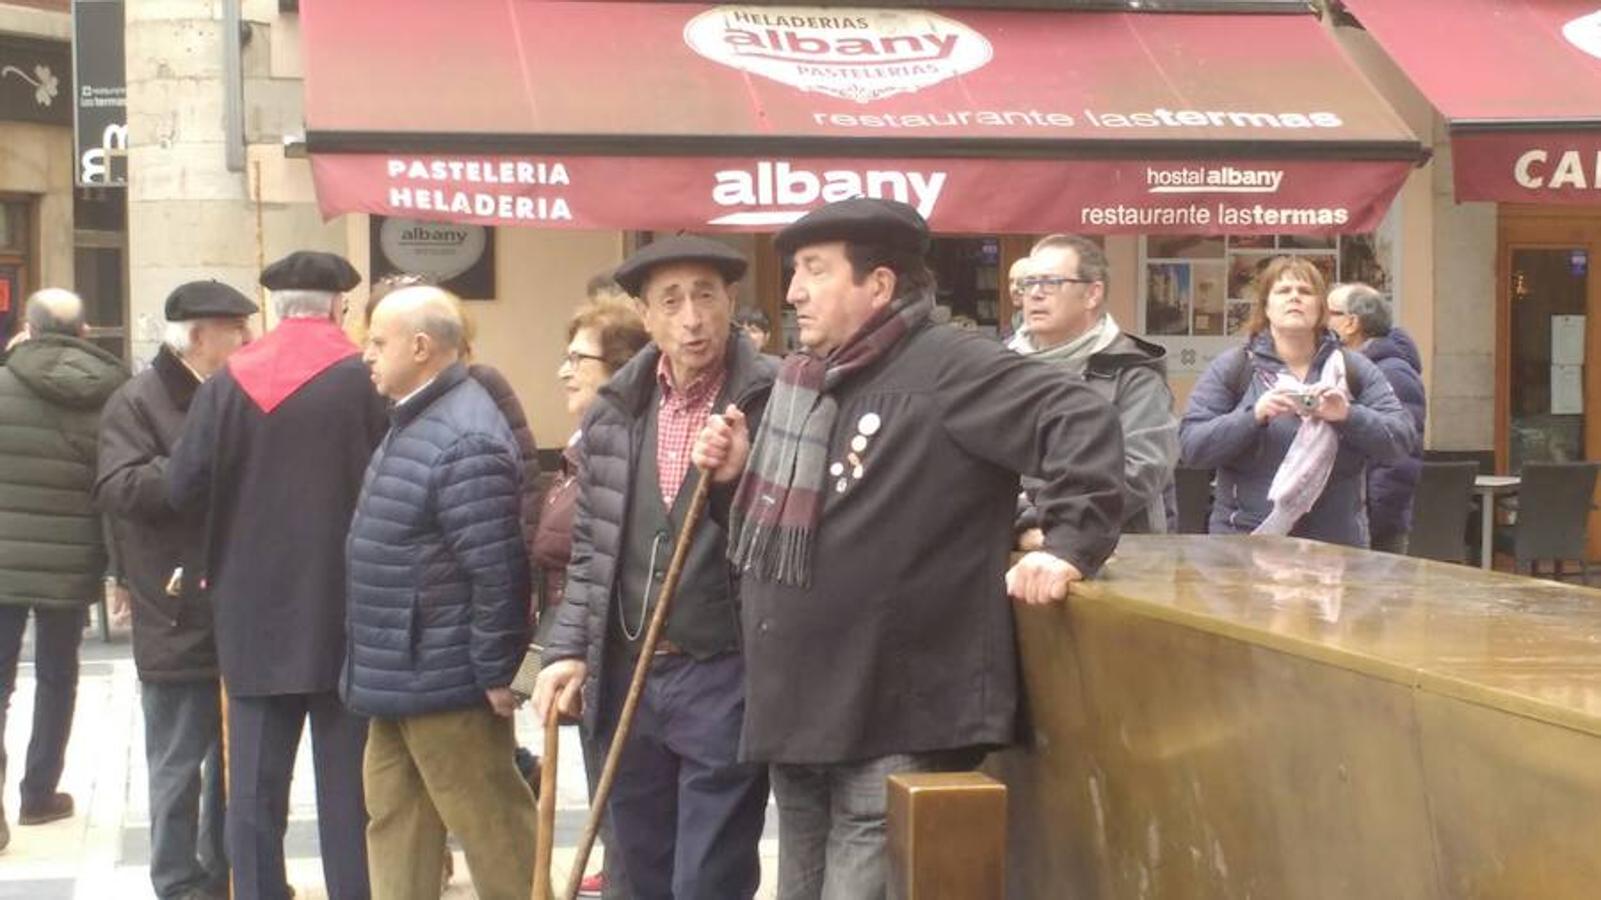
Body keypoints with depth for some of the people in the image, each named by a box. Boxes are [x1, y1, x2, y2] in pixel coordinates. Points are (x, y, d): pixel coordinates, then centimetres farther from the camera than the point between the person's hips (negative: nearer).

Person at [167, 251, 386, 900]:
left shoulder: (229, 381, -3)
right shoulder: (367, 380, -8)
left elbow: (182, 488, -2)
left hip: (254, 611, 2)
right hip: (346, 610, -1)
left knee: (255, 784, 8)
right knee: (348, 781, 6)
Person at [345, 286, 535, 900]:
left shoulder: (464, 441, -21)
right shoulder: (412, 423, 13)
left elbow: (496, 570, -24)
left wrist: (495, 672, -20)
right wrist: (373, 667, 20)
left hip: (445, 680, -10)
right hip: (396, 676, 10)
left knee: (488, 821, 1)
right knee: (393, 818, 16)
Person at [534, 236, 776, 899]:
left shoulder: (777, 403, -9)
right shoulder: (613, 411, 8)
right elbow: (590, 546, 14)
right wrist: (569, 649, 7)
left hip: (726, 680, -6)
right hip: (627, 677, 6)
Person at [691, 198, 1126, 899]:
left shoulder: (947, 367, -11)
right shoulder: (803, 381, 15)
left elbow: (1083, 423, -19)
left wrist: (1070, 543, -25)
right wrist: (737, 477, 6)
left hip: (896, 728, -9)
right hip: (799, 715, 9)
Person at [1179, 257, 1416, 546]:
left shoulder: (1355, 370, 11)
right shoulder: (1229, 369, 5)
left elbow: (1402, 438, 3)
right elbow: (1191, 446, -4)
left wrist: (1349, 416, -15)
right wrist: (1254, 415, -18)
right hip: (1245, 542, -2)